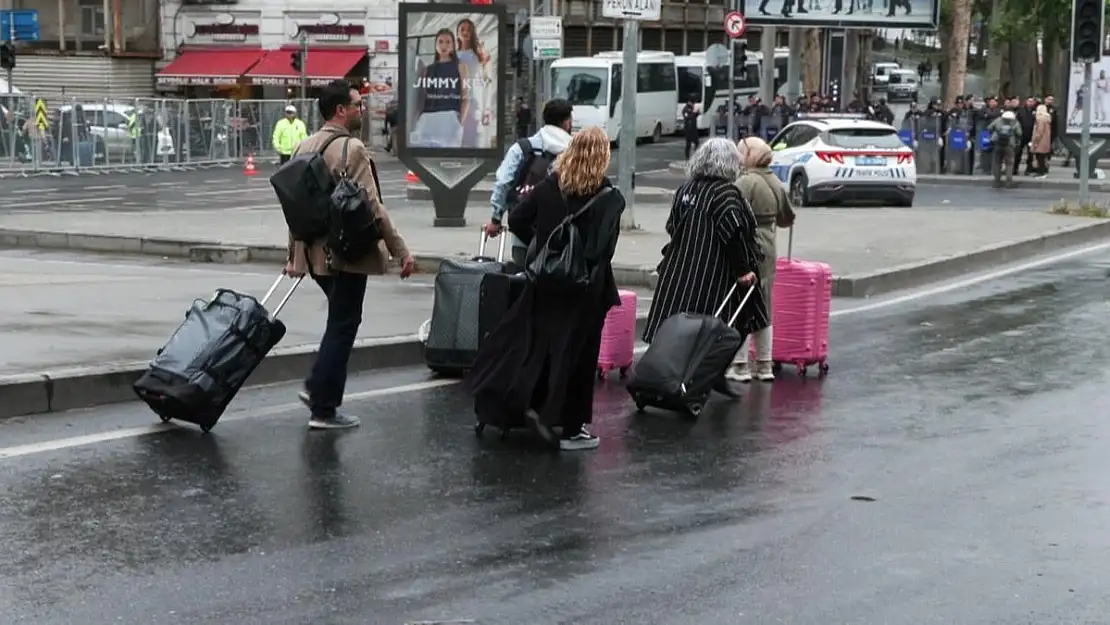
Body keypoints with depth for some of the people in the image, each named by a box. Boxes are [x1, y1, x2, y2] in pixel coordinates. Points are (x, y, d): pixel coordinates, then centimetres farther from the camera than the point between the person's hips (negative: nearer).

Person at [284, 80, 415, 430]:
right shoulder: (352, 149, -15)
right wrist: (400, 250, -15)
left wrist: (294, 254, 20)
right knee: (342, 326, 1)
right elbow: (371, 205, -19)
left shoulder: (306, 147, 10)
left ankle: (317, 388, 22)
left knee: (340, 321, 23)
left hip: (315, 252, 8)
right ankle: (324, 410, 5)